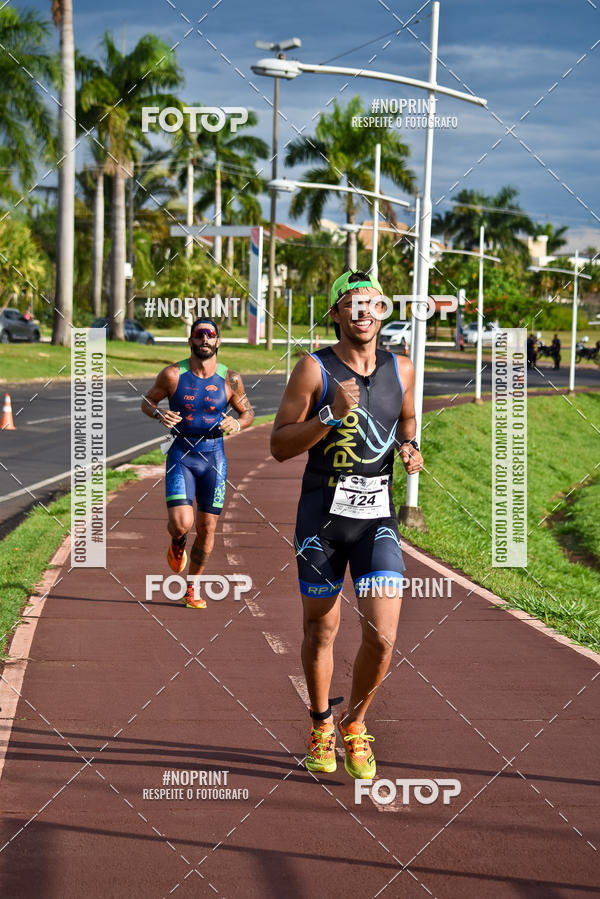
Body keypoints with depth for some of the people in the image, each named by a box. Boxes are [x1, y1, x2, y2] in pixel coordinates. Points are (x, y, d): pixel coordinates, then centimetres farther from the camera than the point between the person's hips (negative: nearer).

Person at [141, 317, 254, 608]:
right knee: (182, 523, -17)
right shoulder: (173, 375, -5)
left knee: (207, 527, 4)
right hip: (180, 455, -2)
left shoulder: (230, 379, -1)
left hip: (213, 456, 2)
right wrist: (159, 414, -15)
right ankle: (177, 543, 22)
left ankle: (192, 587, 23)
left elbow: (248, 413, 11)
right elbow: (147, 402, 7)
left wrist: (237, 424, -12)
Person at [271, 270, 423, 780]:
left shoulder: (402, 369, 5)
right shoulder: (314, 369, -6)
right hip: (322, 516, -2)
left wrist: (409, 446, 5)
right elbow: (279, 446, -8)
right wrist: (331, 415, -21)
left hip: (378, 517, 2)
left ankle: (355, 723, 17)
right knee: (321, 632, 9)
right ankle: (322, 727, 32)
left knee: (382, 637, -8)